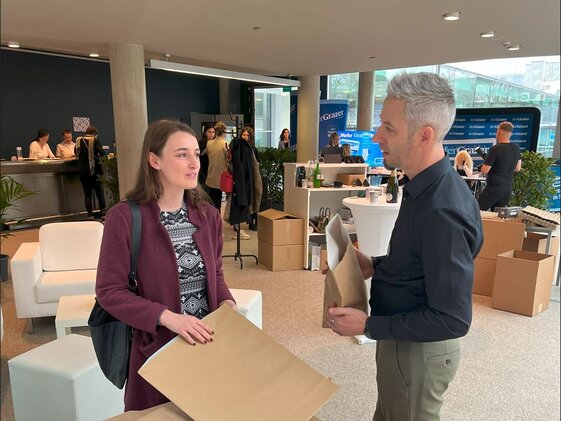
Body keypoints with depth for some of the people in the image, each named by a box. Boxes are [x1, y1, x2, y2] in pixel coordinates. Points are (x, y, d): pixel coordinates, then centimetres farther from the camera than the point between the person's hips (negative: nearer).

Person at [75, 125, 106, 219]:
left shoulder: (79, 141, 5)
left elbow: (76, 154, 17)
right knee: (100, 193, 5)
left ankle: (90, 216, 6)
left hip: (83, 171, 3)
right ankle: (103, 214, 4)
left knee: (87, 194, 6)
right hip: (95, 170, -3)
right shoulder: (95, 140, -5)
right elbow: (102, 153, -14)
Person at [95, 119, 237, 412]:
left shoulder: (208, 214, 0)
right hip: (157, 349, -4)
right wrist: (168, 317, -25)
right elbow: (109, 291, -15)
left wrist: (227, 303, -10)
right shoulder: (124, 217, -16)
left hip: (208, 343, 4)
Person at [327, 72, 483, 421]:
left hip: (418, 349, -9)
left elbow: (453, 320, -28)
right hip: (403, 338, 9)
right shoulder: (427, 187, -1)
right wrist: (376, 266, 0)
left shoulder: (442, 209, -32)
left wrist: (369, 326, -23)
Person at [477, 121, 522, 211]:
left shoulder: (496, 149, -17)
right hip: (508, 188, 7)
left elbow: (484, 170, -13)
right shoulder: (516, 148, 4)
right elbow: (517, 169, 17)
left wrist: (485, 165, 8)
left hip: (494, 188, -7)